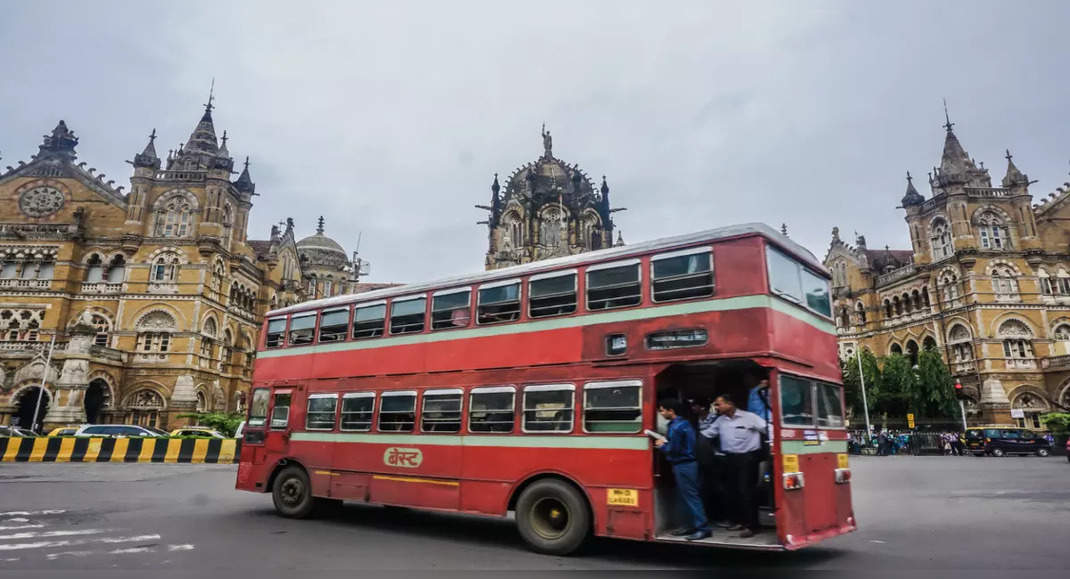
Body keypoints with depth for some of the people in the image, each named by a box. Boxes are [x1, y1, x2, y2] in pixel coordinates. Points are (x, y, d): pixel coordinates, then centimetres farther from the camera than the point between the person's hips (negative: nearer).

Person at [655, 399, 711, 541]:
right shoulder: (684, 423, 12)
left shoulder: (676, 427, -20)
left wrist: (661, 446, -2)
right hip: (687, 463, 10)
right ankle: (693, 525, 20)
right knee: (686, 496, 14)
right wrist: (666, 441, 10)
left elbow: (673, 449, -20)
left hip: (683, 465, -10)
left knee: (690, 496, -6)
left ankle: (703, 528, -3)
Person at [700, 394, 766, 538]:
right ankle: (741, 521, 25)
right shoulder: (720, 421, 10)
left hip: (747, 458, -6)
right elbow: (705, 434, 16)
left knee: (746, 491, -7)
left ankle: (752, 525, 3)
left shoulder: (749, 417, -7)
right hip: (730, 459, 6)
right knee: (732, 491, 10)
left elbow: (768, 429, -9)